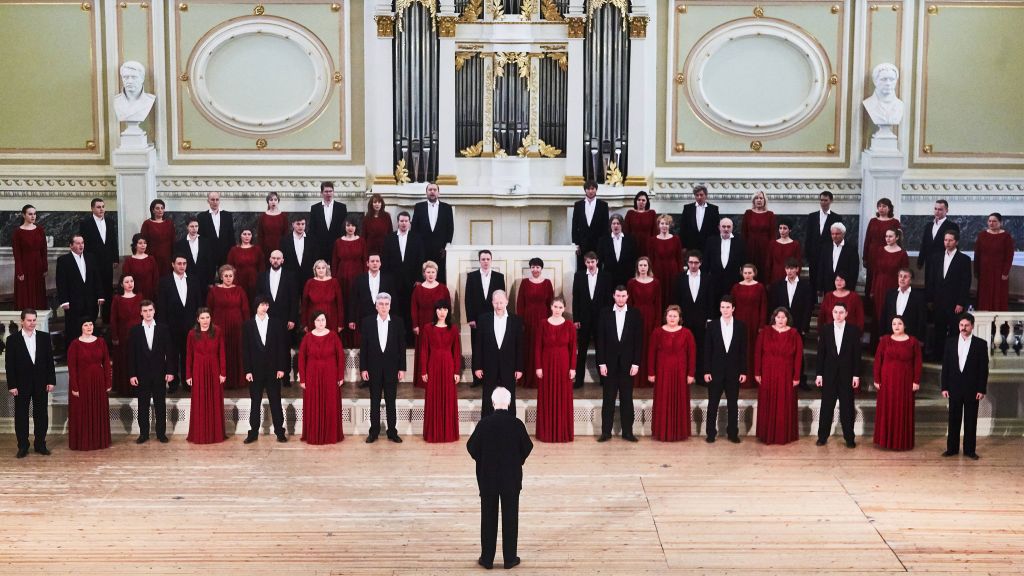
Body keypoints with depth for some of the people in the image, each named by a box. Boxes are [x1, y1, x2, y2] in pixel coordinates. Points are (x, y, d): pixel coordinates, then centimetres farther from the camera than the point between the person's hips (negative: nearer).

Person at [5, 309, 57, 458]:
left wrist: (51, 381, -1)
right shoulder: (13, 339, -2)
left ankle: (40, 445, 15)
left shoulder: (44, 337, 4)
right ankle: (23, 447, 10)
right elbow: (9, 363, -4)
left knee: (41, 415, 6)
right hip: (22, 384, -2)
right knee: (21, 416, 3)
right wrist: (12, 385, -9)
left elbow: (50, 360, 4)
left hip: (41, 383, 2)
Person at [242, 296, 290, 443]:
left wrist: (281, 368, -5)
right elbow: (245, 349, 0)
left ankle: (279, 432, 9)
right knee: (255, 403, 6)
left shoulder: (277, 324, 2)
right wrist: (247, 370, -5)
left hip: (273, 369, 0)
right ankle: (253, 432, 12)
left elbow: (282, 347, 1)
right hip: (255, 370, 0)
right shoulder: (248, 325, 2)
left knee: (275, 402, 4)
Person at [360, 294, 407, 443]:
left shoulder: (398, 322, -1)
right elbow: (364, 347, 0)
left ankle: (392, 432, 13)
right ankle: (374, 432, 14)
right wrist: (363, 368, -4)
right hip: (374, 368, 0)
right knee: (374, 402, 7)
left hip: (392, 368, 0)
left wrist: (402, 368, -3)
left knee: (391, 402, 6)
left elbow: (402, 346, 0)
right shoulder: (367, 322, -1)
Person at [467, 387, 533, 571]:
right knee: (510, 517, 8)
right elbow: (527, 447, -3)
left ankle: (487, 558, 13)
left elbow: (472, 447, -6)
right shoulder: (517, 424, -11)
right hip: (511, 477, 0)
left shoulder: (484, 424, -12)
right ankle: (510, 558, 13)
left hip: (487, 477, 0)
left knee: (488, 517, 9)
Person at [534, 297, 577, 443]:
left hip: (563, 365, 0)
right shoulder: (543, 324, -1)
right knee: (547, 399, 4)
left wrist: (573, 368, -5)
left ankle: (563, 433, 12)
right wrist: (538, 367, -6)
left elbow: (573, 348, 0)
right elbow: (537, 347, -1)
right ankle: (546, 433, 12)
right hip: (547, 364, 0)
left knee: (563, 399, 4)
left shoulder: (569, 325, 0)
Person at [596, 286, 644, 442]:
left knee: (627, 399, 5)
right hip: (609, 362, 0)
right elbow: (600, 340, 0)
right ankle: (606, 432, 8)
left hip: (628, 363, 0)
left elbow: (639, 341, 0)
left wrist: (636, 363, -6)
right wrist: (601, 363, -5)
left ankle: (627, 431, 10)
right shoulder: (605, 314, 2)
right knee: (608, 399, 4)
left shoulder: (635, 315, 1)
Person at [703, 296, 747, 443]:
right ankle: (711, 433, 10)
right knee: (713, 403, 4)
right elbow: (707, 350, -1)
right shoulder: (712, 325, 0)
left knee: (733, 404, 7)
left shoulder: (740, 326, 2)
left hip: (733, 371, 1)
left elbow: (743, 351, 3)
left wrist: (743, 371, -2)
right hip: (716, 370, -1)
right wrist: (706, 371, -6)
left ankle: (733, 433, 14)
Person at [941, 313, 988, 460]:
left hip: (972, 389, -2)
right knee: (954, 420, 6)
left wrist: (982, 390, -7)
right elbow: (945, 366, 4)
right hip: (954, 388, 2)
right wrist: (944, 387, -1)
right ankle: (952, 448, 13)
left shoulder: (980, 344, -2)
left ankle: (970, 449, 11)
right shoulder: (950, 342, 4)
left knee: (971, 420, 4)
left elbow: (984, 368, -2)